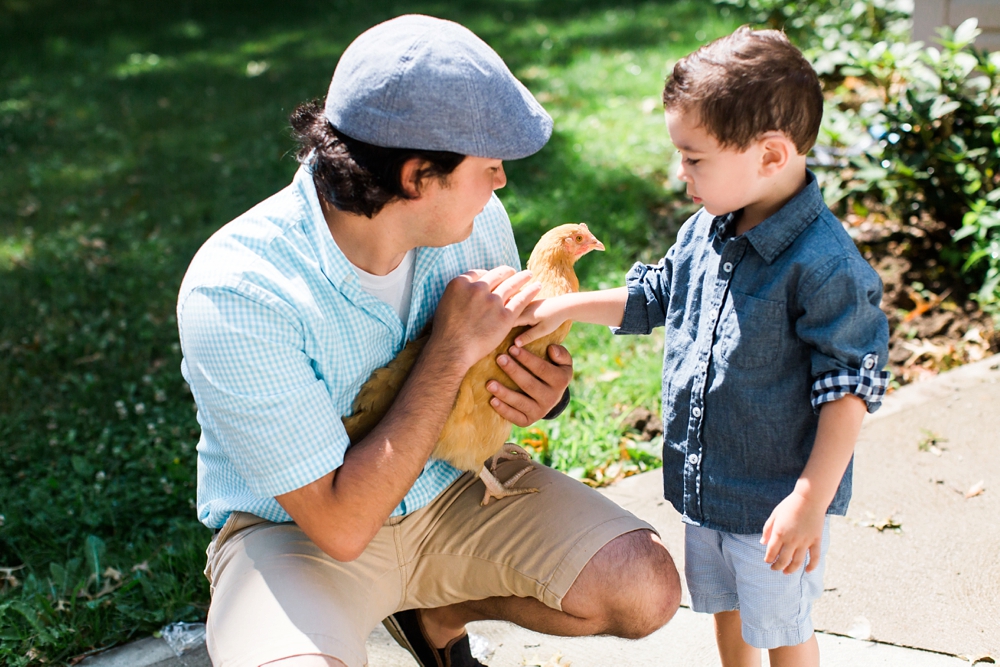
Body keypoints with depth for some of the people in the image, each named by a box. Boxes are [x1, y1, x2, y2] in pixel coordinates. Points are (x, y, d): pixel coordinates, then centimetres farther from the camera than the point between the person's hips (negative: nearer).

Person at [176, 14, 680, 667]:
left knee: (646, 588, -13)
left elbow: (510, 361, 7)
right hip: (296, 529, -4)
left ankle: (435, 613, 13)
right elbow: (340, 525, -28)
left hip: (450, 488, 5)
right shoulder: (234, 294, -30)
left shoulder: (475, 221, -13)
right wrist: (452, 352, -30)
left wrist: (547, 387, -18)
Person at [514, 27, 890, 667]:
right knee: (726, 611, 26)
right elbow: (655, 297, 16)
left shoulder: (824, 265, -27)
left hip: (776, 501, -7)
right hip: (704, 486, 7)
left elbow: (849, 387, -23)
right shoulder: (705, 231, -3)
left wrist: (812, 501, -23)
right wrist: (566, 307, 9)